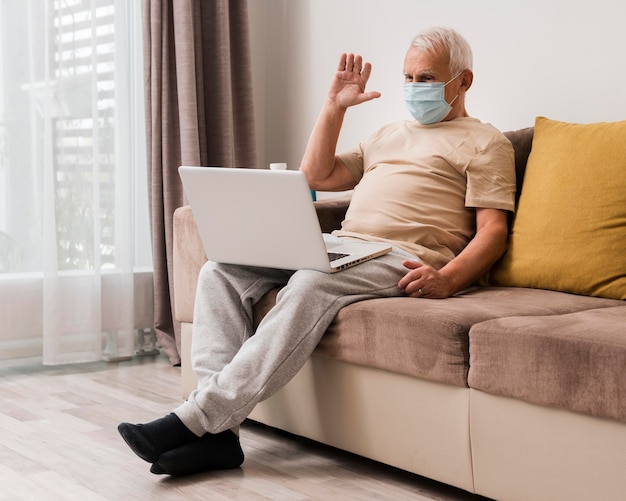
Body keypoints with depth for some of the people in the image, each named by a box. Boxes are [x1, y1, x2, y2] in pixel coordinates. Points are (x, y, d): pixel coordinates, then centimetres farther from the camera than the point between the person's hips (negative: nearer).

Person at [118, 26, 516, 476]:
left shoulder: (483, 143, 10)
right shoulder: (391, 135, 33)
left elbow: (493, 230, -3)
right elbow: (317, 177, 27)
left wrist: (447, 279, -21)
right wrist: (334, 106, 18)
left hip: (402, 258, -7)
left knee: (310, 285, -37)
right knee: (222, 271, -14)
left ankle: (199, 417, -36)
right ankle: (220, 430, -25)